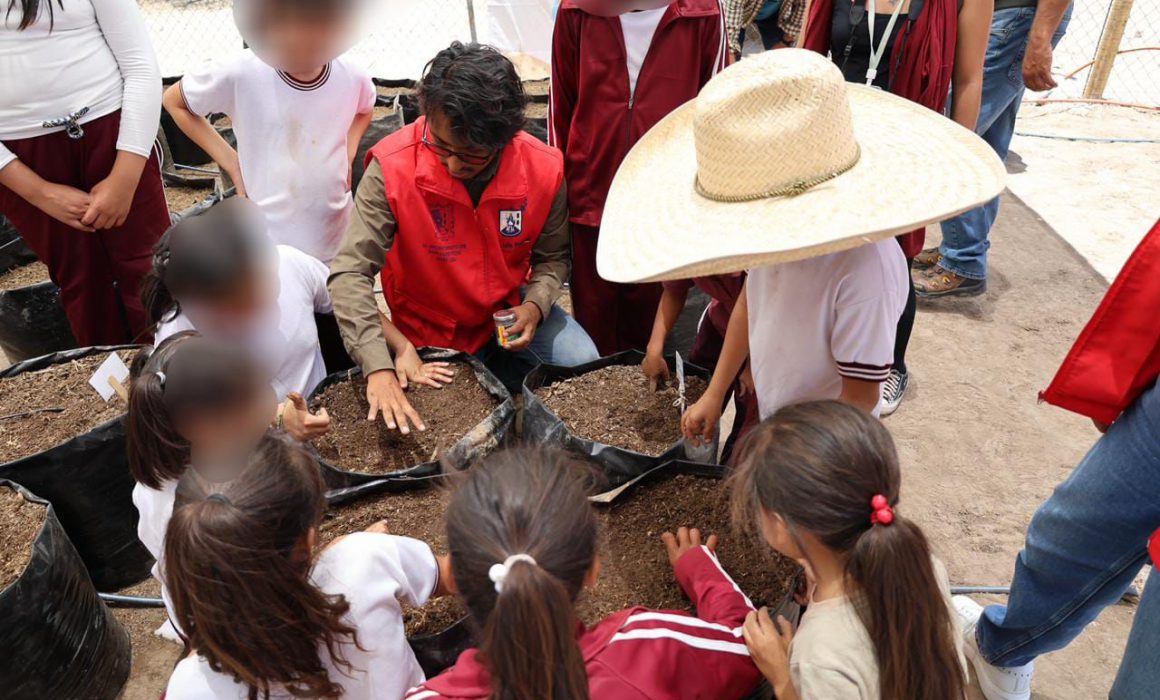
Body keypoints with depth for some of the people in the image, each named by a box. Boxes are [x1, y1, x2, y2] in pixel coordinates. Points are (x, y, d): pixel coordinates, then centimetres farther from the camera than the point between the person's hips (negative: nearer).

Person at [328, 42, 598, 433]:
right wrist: (379, 368, -40)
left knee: (585, 367, -13)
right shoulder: (393, 168, -27)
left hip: (510, 311, 2)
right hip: (431, 330, -2)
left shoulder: (544, 169, -19)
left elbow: (553, 256, -1)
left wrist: (535, 305, -22)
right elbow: (350, 273, -29)